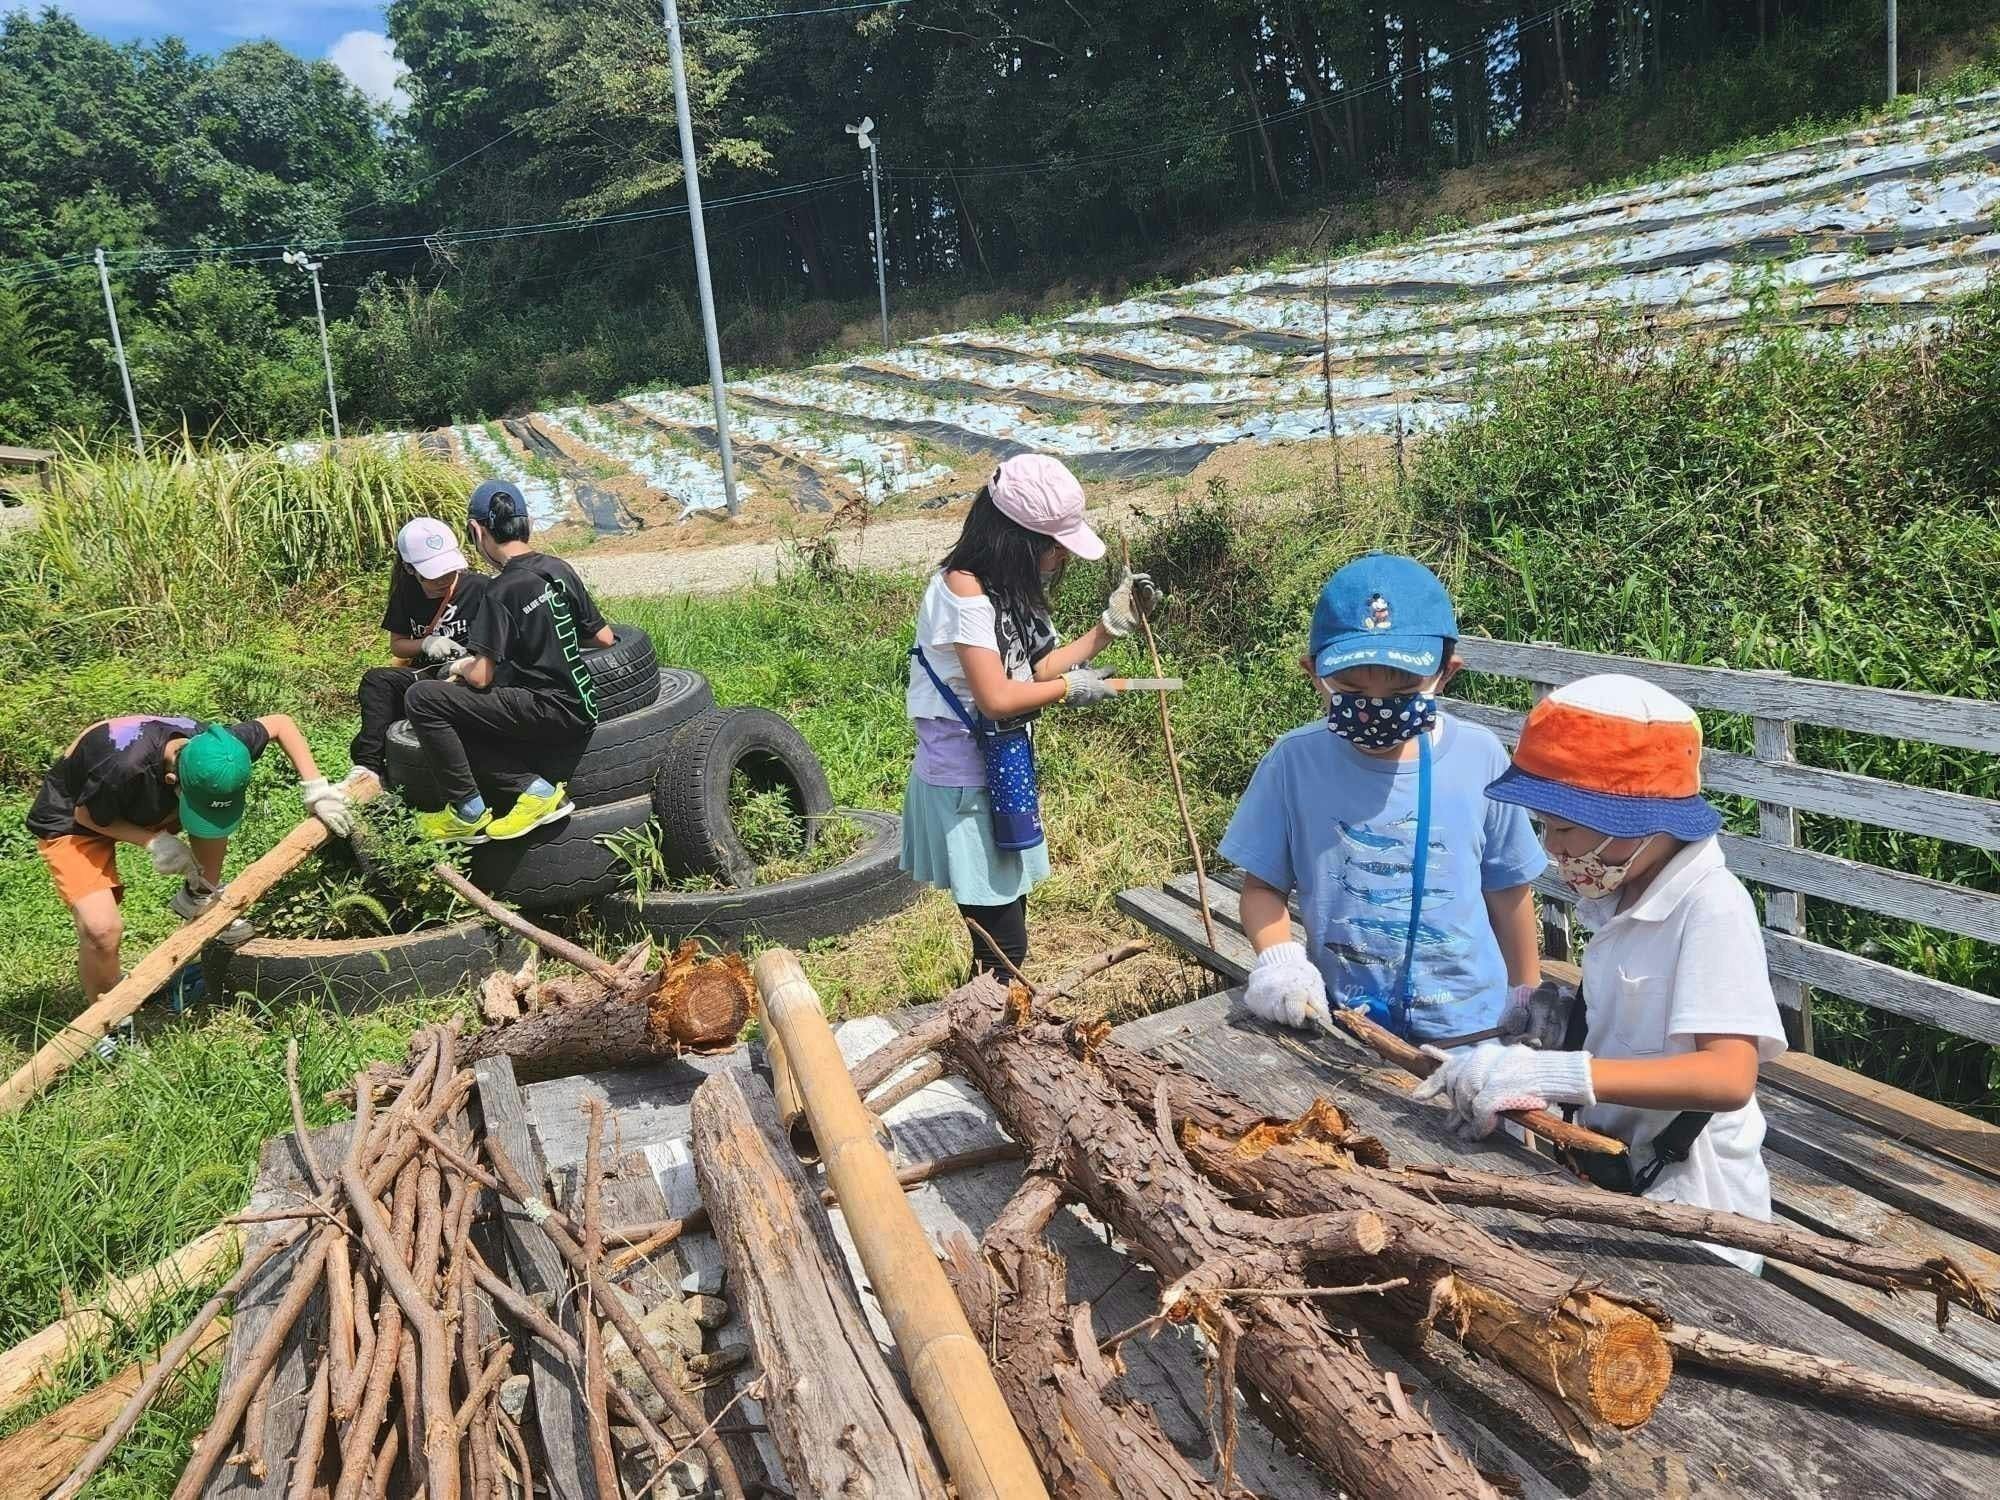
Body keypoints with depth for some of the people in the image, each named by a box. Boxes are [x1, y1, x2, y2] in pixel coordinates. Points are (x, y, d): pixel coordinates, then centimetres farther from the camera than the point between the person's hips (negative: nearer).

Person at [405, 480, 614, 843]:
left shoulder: (501, 591, -13)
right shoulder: (560, 569, 8)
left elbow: (480, 677, -15)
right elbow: (605, 639, 15)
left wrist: (460, 666, 8)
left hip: (550, 712, -8)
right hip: (582, 709, 8)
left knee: (421, 699, -8)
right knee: (456, 719, 17)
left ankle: (468, 812, -1)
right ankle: (534, 786, 2)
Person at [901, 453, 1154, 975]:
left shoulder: (1007, 588, 8)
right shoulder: (964, 589, -21)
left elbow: (1035, 669, 8)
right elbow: (996, 698, -25)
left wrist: (1112, 623, 6)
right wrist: (1071, 688, -11)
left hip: (1000, 771, 9)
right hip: (964, 781, -9)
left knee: (1007, 926, 16)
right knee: (1002, 946, -4)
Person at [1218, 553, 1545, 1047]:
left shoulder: (1478, 759, -11)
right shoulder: (1294, 761, -13)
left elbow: (1507, 889, 2)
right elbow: (1262, 885, -4)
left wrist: (1526, 1001, 12)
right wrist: (1278, 957, -23)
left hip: (1464, 1026, 1)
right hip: (1339, 1021, 0)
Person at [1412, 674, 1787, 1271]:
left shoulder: (1712, 907, -19)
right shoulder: (1620, 895, 3)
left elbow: (1729, 1077, -28)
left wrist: (1551, 1073, -36)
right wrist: (1518, 1073, -4)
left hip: (1688, 1204, -6)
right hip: (1613, 1175, 6)